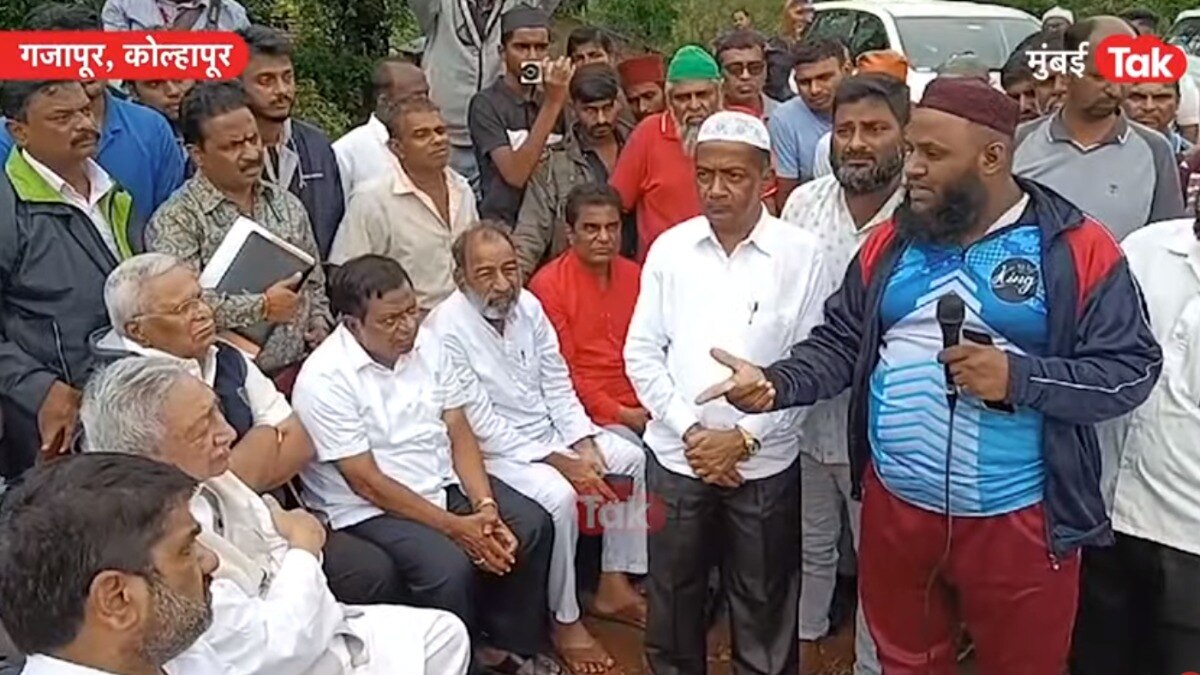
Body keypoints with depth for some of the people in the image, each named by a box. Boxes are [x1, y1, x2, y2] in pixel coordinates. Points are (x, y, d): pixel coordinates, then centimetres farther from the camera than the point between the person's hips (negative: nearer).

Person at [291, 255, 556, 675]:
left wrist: (485, 506, -15)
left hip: (443, 482, 7)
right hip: (369, 509, -6)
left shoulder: (425, 344, -1)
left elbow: (459, 432, 0)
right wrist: (454, 526, -21)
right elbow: (366, 482, -20)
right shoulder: (324, 380, -20)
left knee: (531, 526, -8)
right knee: (450, 567, -29)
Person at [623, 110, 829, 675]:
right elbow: (642, 353, 1)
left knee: (763, 600, 12)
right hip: (677, 454, 2)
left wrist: (744, 437, -11)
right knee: (673, 593, 16)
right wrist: (691, 430, -8)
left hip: (765, 462, -2)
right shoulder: (669, 248, 1)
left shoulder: (800, 253, -6)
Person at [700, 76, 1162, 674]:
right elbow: (840, 344, 5)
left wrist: (1018, 378, -24)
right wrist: (775, 383, -14)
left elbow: (1131, 369, -11)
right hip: (895, 505, 4)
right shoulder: (890, 244, 3)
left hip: (1017, 518, -3)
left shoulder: (1077, 250, -10)